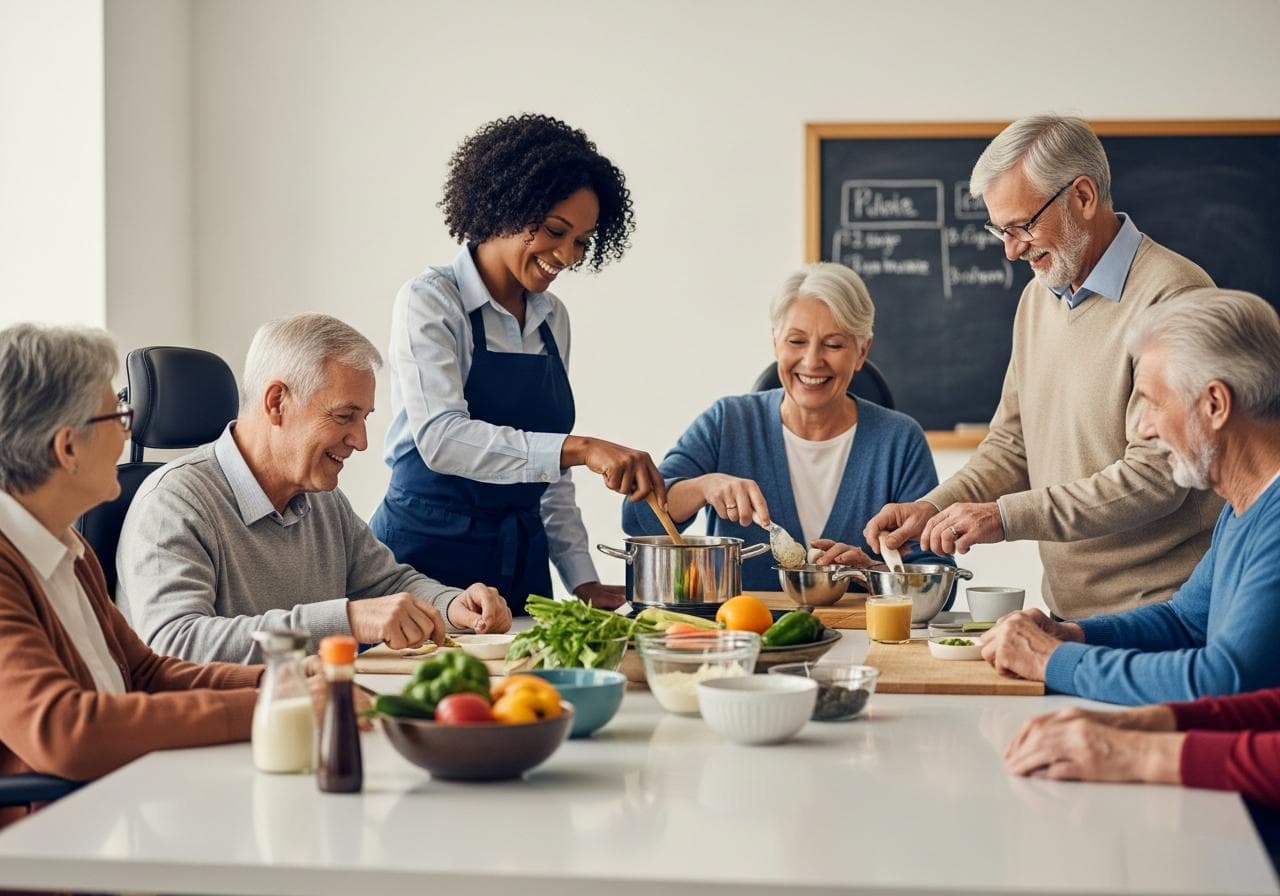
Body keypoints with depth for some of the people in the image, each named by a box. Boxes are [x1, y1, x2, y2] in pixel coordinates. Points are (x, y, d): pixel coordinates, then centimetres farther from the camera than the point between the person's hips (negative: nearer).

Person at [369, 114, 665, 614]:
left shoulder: (552, 318, 11)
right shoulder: (429, 301, -9)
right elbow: (440, 438, -25)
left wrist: (583, 579, 8)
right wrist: (579, 449, -34)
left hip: (523, 561, 6)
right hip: (430, 555, -6)